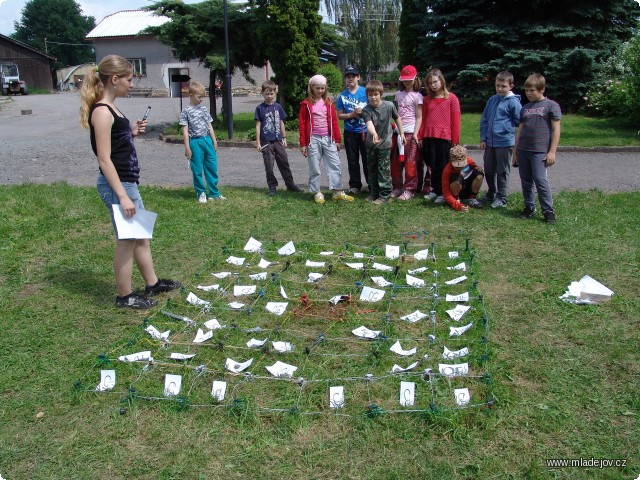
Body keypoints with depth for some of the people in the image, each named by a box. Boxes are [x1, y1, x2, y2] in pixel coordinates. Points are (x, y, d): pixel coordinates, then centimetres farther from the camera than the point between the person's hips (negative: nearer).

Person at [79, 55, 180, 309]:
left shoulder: (110, 108, 11)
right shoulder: (101, 112, -18)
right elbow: (104, 159, -21)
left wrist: (132, 132, 6)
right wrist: (122, 196, -23)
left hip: (127, 182, 10)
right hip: (117, 185, -10)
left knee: (142, 234, 19)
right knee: (127, 240, 2)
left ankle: (152, 283, 34)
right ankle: (125, 296, 17)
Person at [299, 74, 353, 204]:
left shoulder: (329, 102, 8)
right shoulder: (306, 104, -1)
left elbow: (334, 121, 9)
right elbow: (302, 124, -2)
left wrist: (337, 139, 7)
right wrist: (303, 143, -4)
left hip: (328, 138, 3)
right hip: (313, 139, -3)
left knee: (335, 165, 1)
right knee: (314, 168, 3)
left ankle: (337, 192, 7)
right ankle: (317, 192, 13)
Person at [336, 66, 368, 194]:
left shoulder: (366, 92, -2)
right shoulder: (342, 95, 4)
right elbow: (339, 115, 4)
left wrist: (363, 112, -17)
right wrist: (352, 115, -13)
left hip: (365, 131, -2)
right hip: (350, 133, 3)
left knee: (367, 160, 1)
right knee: (352, 161, 9)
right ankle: (355, 185, 19)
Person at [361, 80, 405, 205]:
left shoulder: (389, 106, -12)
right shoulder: (366, 110, -14)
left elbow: (397, 118, 5)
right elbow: (369, 124, -32)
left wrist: (401, 133, 8)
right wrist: (373, 133, -52)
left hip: (385, 143, -3)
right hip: (371, 144, 3)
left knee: (384, 170, -2)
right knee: (372, 169, 14)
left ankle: (385, 195, 7)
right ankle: (374, 193, 28)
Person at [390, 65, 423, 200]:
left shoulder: (417, 96, -2)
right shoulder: (398, 94, 14)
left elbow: (419, 117, -6)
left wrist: (415, 133, -15)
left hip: (410, 132, -5)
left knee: (410, 163, -3)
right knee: (395, 162, 7)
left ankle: (409, 189, 5)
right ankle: (397, 187, 19)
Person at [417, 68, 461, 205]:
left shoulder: (452, 98, -1)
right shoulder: (427, 99, 12)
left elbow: (456, 121, -3)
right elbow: (423, 119, 14)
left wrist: (455, 141, -5)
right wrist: (420, 137, 8)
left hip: (444, 138, -4)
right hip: (428, 138, 4)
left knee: (443, 167, 2)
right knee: (431, 166, 8)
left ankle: (443, 193, 9)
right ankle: (435, 190, 19)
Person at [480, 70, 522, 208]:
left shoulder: (513, 102, -9)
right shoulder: (492, 100, 9)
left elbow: (520, 122, -6)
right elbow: (484, 120, 12)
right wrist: (483, 138, 7)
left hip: (505, 143, -6)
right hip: (490, 142, 6)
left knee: (502, 172, 2)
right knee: (489, 170, 15)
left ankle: (501, 198, 11)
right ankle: (491, 193, 33)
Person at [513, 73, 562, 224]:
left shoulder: (551, 105, -2)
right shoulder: (525, 108, 13)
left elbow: (556, 129, -4)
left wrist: (552, 151, -10)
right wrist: (515, 151, 13)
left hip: (540, 151, -5)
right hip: (523, 150, 5)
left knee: (540, 180, -11)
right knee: (526, 181, 7)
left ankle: (548, 211, -3)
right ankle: (529, 208, 18)